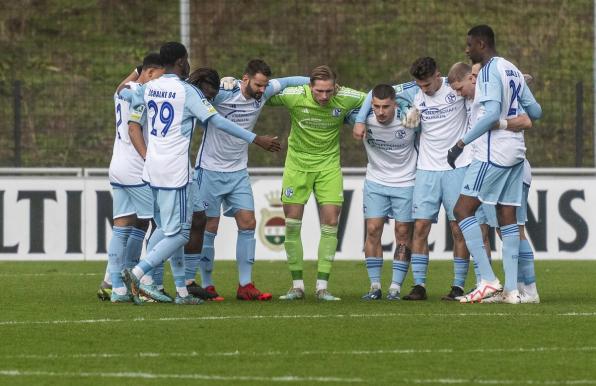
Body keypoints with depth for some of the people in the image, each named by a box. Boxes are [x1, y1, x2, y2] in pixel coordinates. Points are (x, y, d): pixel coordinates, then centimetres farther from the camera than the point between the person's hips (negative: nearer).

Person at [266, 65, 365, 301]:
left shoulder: (346, 98, -15)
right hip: (297, 164, 0)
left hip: (329, 164, 0)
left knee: (330, 222, -7)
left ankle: (322, 287, -1)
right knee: (292, 223, -2)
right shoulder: (293, 96, -18)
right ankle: (297, 285, 9)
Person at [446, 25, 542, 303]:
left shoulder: (490, 71, -12)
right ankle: (511, 289, 5)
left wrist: (462, 143, -19)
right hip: (515, 151, 9)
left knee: (463, 210, -5)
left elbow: (492, 114, -23)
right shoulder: (512, 70, 15)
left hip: (493, 152, -9)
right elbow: (535, 111, 19)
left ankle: (488, 280, -13)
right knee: (507, 218, 8)